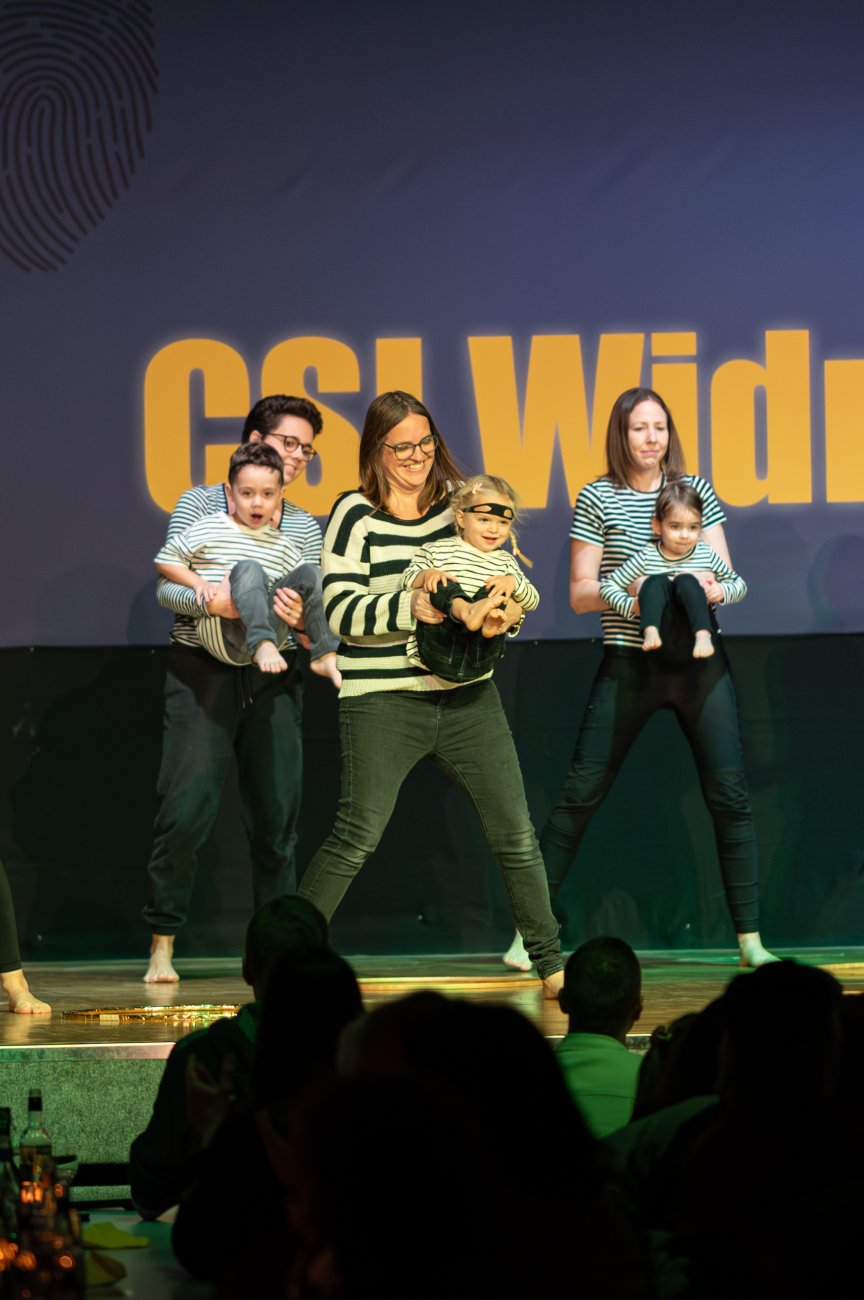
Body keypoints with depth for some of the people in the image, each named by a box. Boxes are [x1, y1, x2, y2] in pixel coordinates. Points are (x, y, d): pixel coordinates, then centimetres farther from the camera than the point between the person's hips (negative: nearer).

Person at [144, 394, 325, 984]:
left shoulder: (305, 527, 14)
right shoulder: (199, 504, 3)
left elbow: (318, 620, 8)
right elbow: (166, 586, -5)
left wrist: (299, 616, -15)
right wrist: (212, 600, -25)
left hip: (274, 682, 4)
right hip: (203, 674, -3)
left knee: (278, 819, 1)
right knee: (186, 813, -9)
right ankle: (162, 944, 3)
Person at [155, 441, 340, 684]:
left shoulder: (284, 545, 19)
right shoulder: (207, 530, 10)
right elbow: (165, 560, 12)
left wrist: (296, 609, -2)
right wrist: (198, 582, -3)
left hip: (270, 628, 4)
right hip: (220, 632, -3)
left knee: (310, 572, -14)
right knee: (248, 568, -30)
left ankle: (325, 656, -25)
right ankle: (263, 646, -52)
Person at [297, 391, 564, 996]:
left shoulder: (458, 502, 9)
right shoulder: (356, 515, -4)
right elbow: (340, 609, -11)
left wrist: (511, 607, -4)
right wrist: (410, 607, -24)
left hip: (467, 695, 4)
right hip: (383, 701, -4)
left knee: (515, 832, 3)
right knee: (357, 836, -10)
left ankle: (552, 966, 13)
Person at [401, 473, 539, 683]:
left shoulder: (505, 561, 24)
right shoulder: (438, 550, 16)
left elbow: (533, 601, 19)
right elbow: (407, 580, 9)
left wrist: (513, 582, -2)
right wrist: (427, 575, -14)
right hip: (439, 648, -2)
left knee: (492, 590, -18)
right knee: (443, 584, -23)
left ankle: (489, 624, -52)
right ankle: (465, 611, -56)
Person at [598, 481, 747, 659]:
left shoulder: (707, 555, 7)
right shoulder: (647, 557, 3)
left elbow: (739, 584, 17)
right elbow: (608, 586, 5)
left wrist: (723, 591, -5)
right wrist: (630, 605, -12)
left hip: (695, 626, 0)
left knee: (685, 580, -24)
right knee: (657, 581, -24)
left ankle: (703, 636, -41)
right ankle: (650, 632, -44)